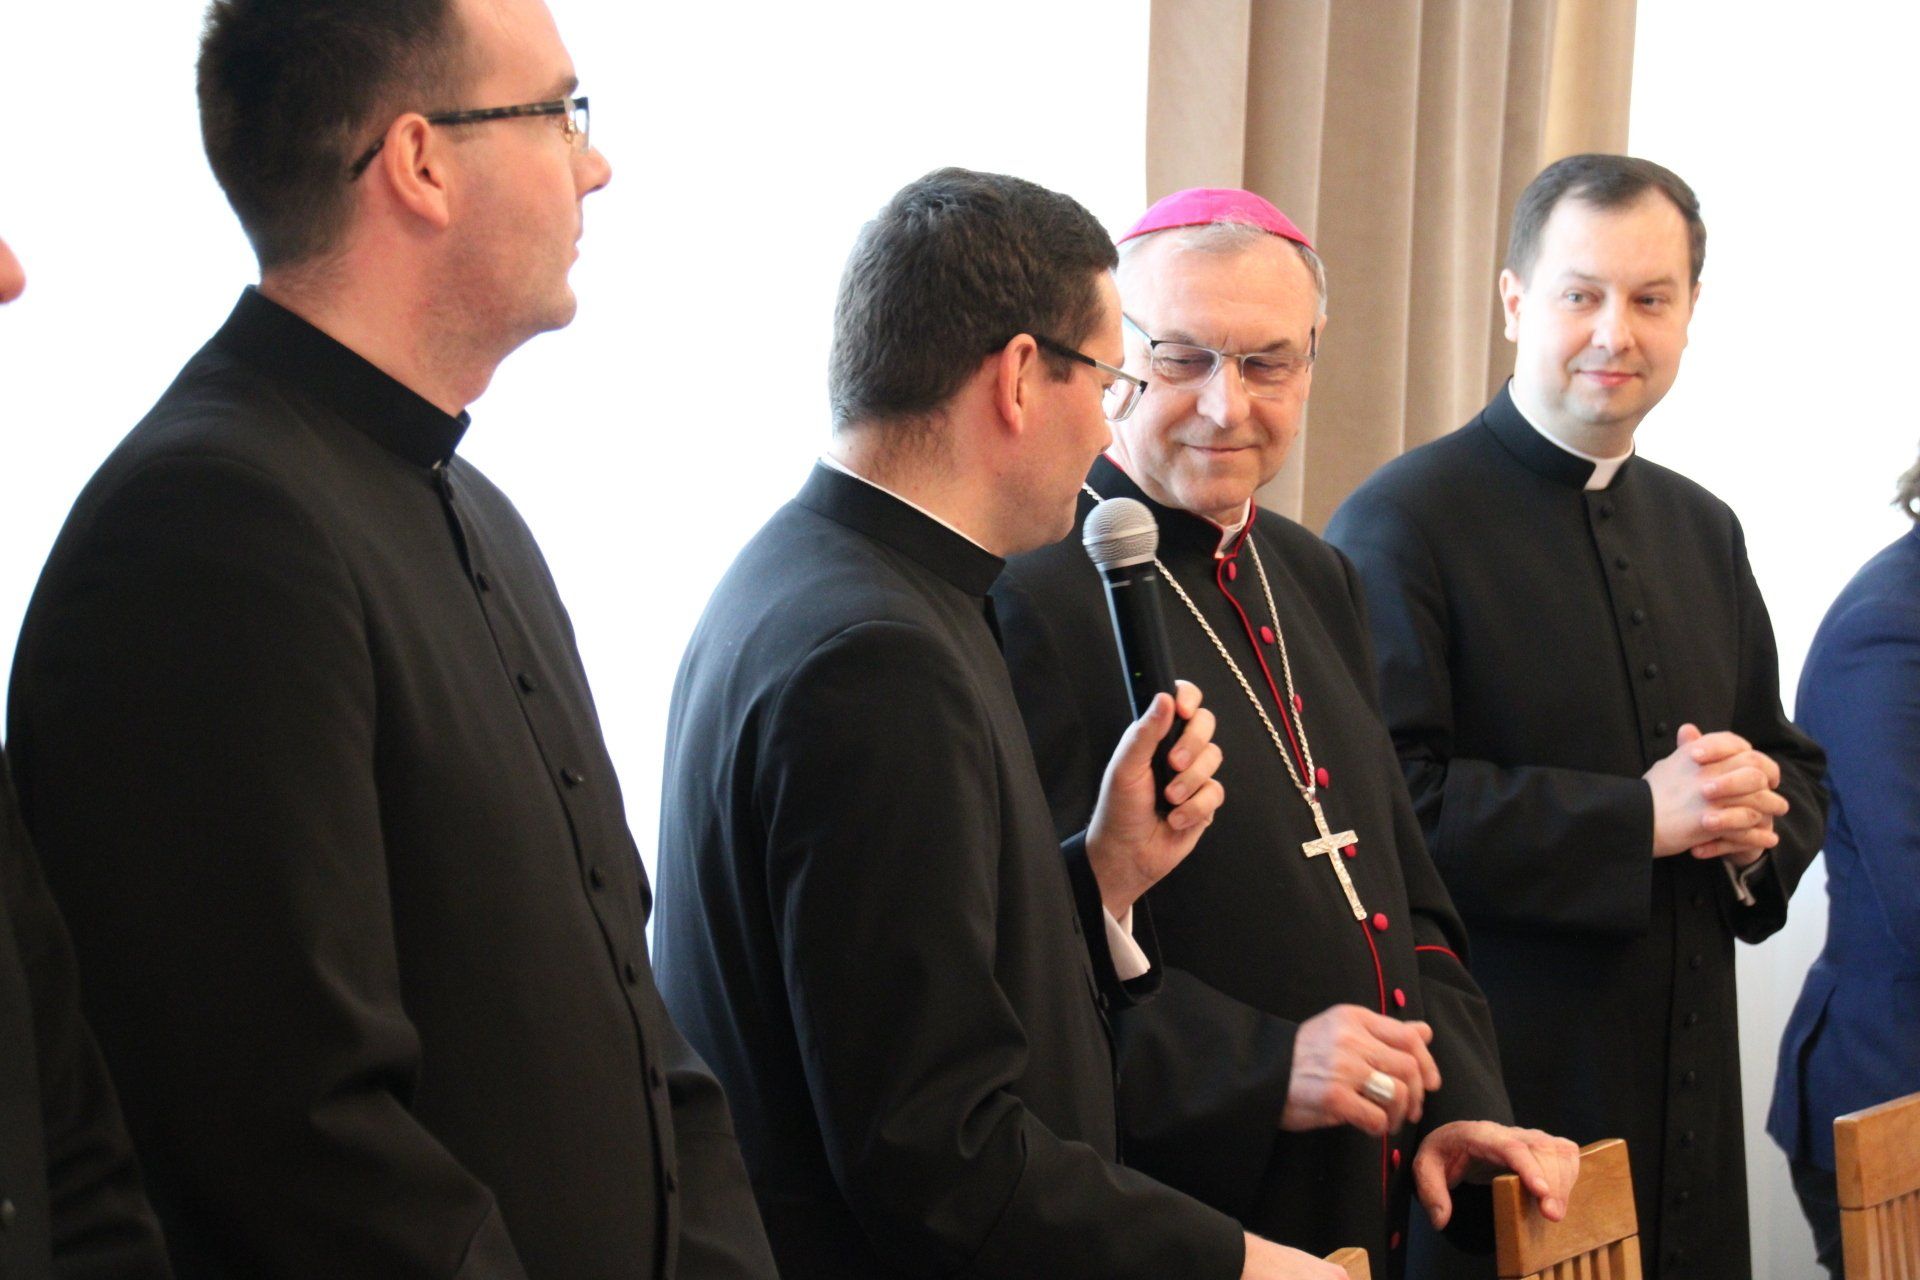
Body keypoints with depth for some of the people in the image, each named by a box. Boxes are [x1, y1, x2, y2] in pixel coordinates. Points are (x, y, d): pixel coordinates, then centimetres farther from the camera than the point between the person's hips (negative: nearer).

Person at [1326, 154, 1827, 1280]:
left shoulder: (1703, 531, 15)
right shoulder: (1404, 521, -9)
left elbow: (1793, 767, 22)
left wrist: (1753, 823, -1)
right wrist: (1639, 819, -18)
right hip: (1499, 1093, -6)